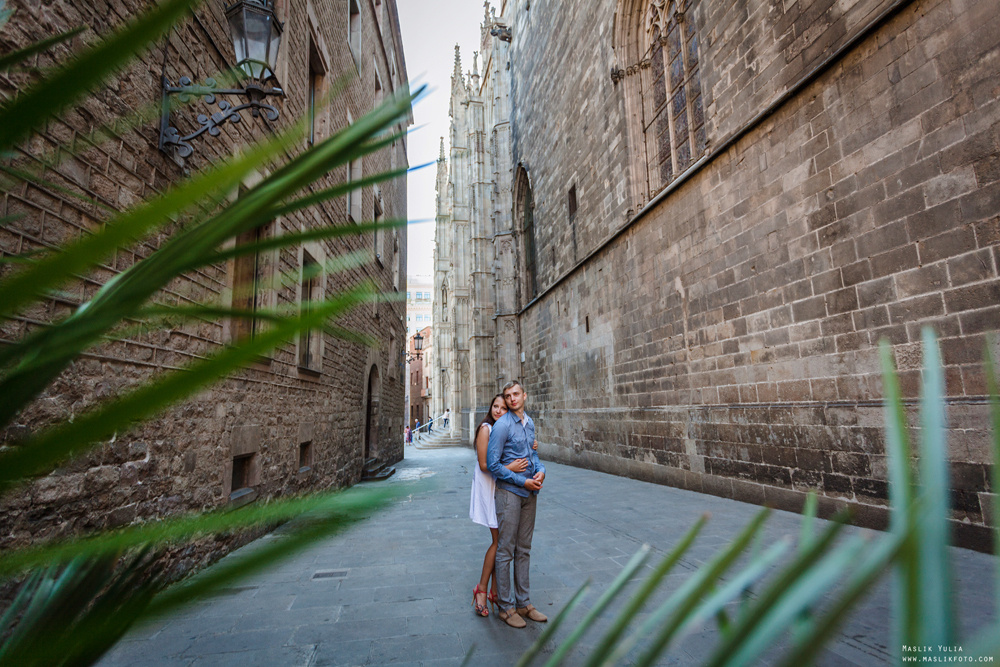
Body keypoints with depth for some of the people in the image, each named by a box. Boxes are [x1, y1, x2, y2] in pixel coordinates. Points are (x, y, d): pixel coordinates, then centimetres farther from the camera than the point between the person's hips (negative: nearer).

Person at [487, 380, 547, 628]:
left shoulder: (530, 423, 9)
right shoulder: (502, 426, -15)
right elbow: (493, 464, -16)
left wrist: (540, 470, -2)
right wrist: (523, 481, -16)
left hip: (530, 493, 7)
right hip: (509, 493, -7)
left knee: (524, 550, 15)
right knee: (505, 551, 2)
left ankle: (523, 603, 27)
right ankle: (506, 607, 16)